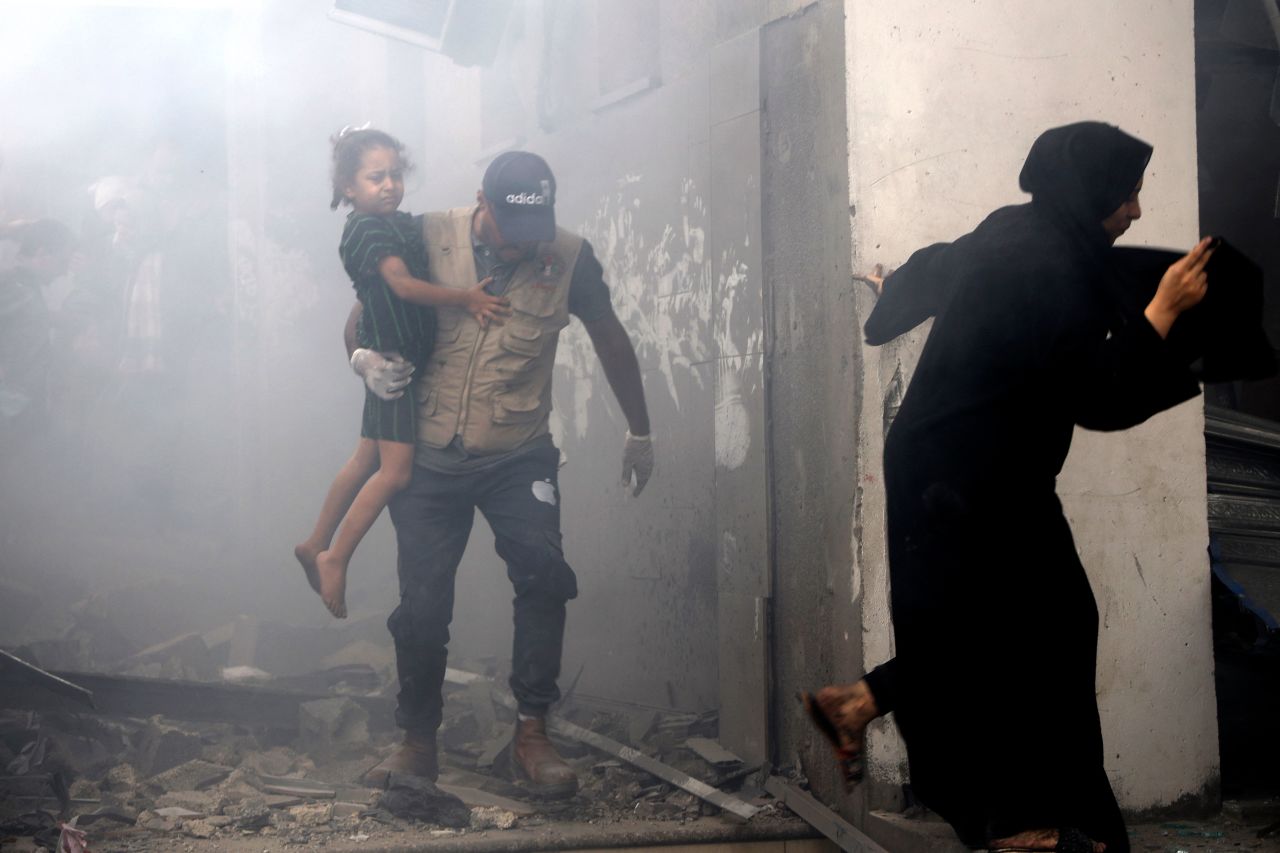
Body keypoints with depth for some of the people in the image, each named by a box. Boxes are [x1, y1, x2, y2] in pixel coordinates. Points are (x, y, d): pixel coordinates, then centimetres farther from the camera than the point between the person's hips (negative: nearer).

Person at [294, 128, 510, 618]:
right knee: (396, 469, -11)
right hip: (390, 356, -9)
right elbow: (403, 284, -21)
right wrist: (466, 298, -23)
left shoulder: (408, 225, 13)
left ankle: (315, 547, 27)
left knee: (367, 460, 16)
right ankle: (335, 559, -4)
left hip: (409, 354, 9)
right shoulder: (366, 228, -12)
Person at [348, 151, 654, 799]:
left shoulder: (570, 259, -6)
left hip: (518, 458, 0)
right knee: (422, 603, 0)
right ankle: (417, 742, 19)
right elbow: (365, 314, 5)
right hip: (430, 458, 1)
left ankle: (531, 735, -12)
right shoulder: (429, 241, -7)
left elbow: (610, 338, 9)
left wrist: (639, 433, 17)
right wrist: (363, 357, -19)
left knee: (543, 572, -21)